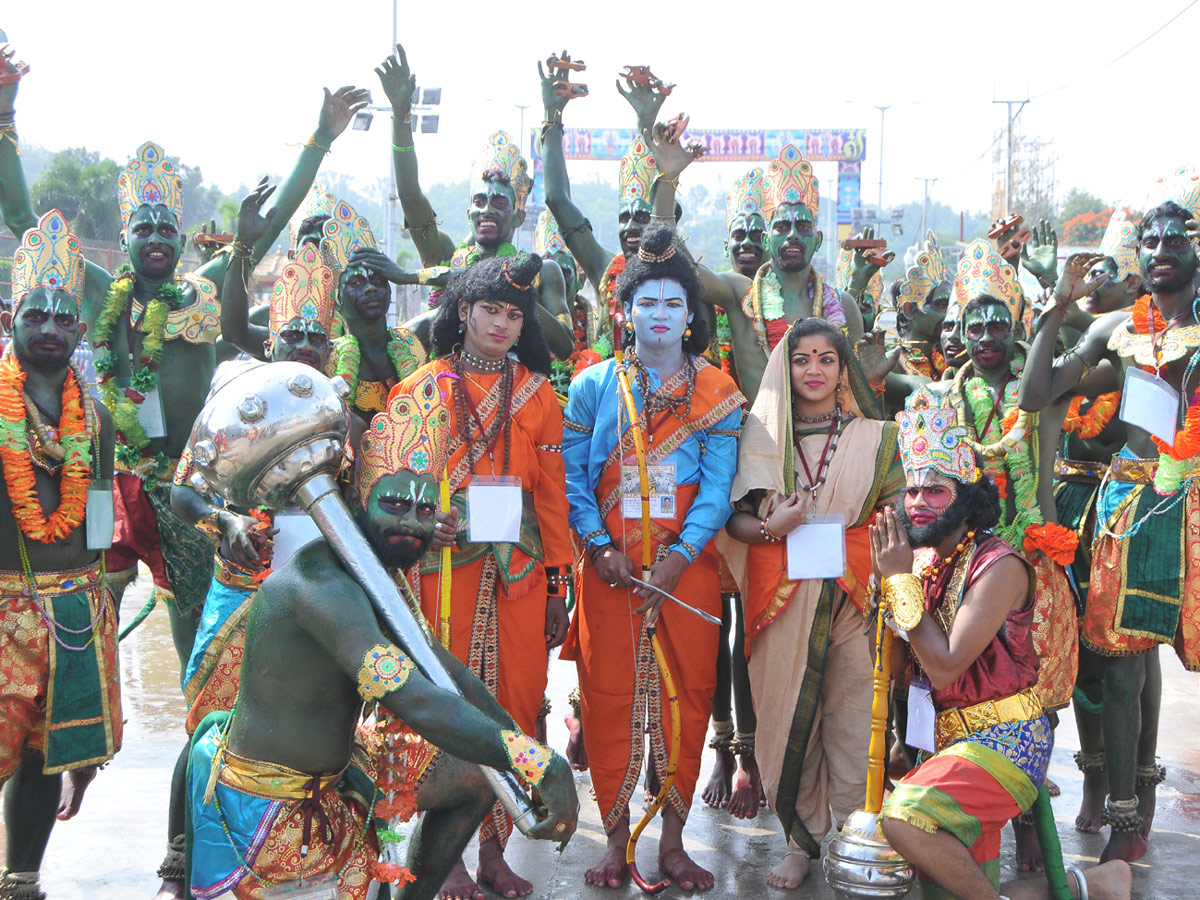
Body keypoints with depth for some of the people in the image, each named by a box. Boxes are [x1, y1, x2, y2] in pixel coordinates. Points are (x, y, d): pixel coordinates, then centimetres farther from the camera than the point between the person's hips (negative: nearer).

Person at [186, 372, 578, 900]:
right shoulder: (322, 583, -30)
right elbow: (419, 703, -41)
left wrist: (518, 741, 4)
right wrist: (542, 765, -41)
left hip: (326, 771, 10)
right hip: (269, 812, -10)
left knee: (476, 780, 16)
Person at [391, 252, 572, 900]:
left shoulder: (537, 393, 11)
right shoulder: (422, 388, 6)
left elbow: (551, 491, 10)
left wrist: (557, 585, 7)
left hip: (519, 568, 2)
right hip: (443, 564, -2)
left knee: (515, 702, 2)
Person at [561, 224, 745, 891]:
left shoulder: (717, 392, 7)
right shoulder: (594, 385, 8)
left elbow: (717, 485, -1)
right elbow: (572, 475, 3)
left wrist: (679, 556, -13)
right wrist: (599, 545, -10)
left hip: (688, 565, 0)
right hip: (609, 564, 0)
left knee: (687, 697, 2)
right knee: (610, 698, 1)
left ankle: (674, 840, 14)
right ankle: (617, 838, 13)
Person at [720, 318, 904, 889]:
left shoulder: (874, 438, 10)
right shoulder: (763, 436, 10)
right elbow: (733, 518, 7)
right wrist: (770, 529, -12)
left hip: (852, 599, 0)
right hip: (782, 601, 1)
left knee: (850, 718, -3)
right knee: (789, 717, 2)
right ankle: (801, 839, 14)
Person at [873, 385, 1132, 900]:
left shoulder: (999, 566, -15)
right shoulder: (922, 560, 8)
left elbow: (946, 665, -21)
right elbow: (895, 662, 8)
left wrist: (901, 580, -15)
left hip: (1003, 740, -8)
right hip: (947, 740, 8)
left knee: (905, 817, -32)